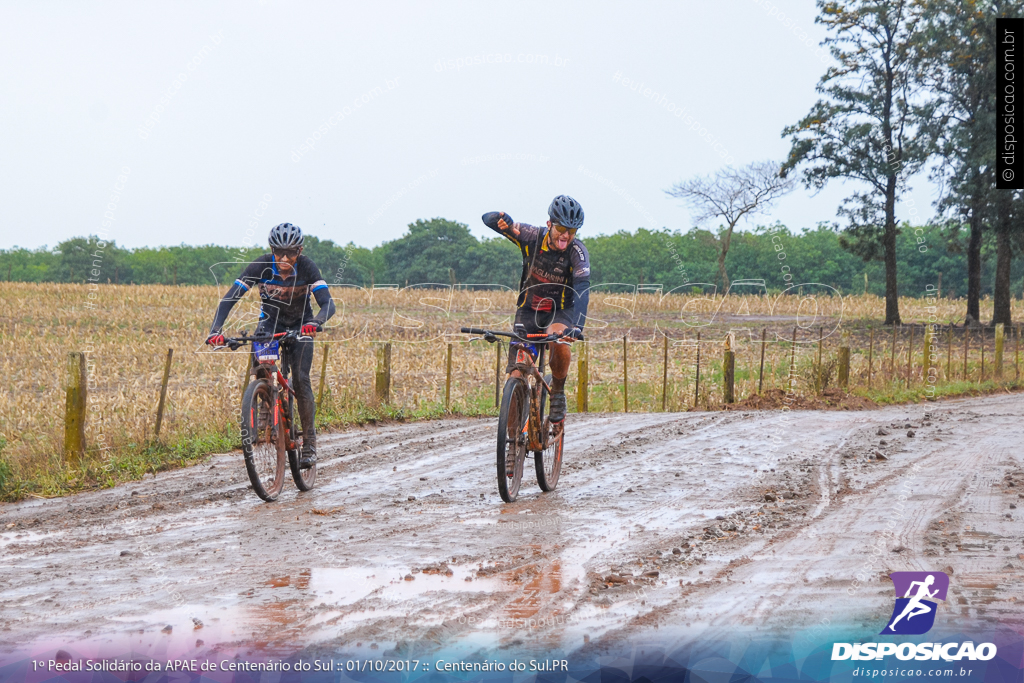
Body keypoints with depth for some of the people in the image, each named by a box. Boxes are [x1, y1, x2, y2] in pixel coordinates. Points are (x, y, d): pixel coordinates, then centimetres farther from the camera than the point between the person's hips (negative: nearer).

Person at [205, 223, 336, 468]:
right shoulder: (261, 266, -26)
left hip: (300, 325, -1)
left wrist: (316, 322, -57)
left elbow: (328, 303, -35)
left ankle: (309, 443, -8)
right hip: (270, 322, 1)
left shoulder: (307, 267, -27)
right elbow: (229, 298, -29)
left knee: (300, 379, -16)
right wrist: (215, 330, -45)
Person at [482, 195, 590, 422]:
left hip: (560, 311, -2)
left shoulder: (578, 252, -21)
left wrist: (577, 326, -52)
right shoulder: (532, 237, -15)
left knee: (559, 339, -36)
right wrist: (503, 220, -43)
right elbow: (488, 219, -17)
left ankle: (558, 390, -11)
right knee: (516, 370, -12)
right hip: (528, 309, 2)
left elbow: (582, 290, -35)